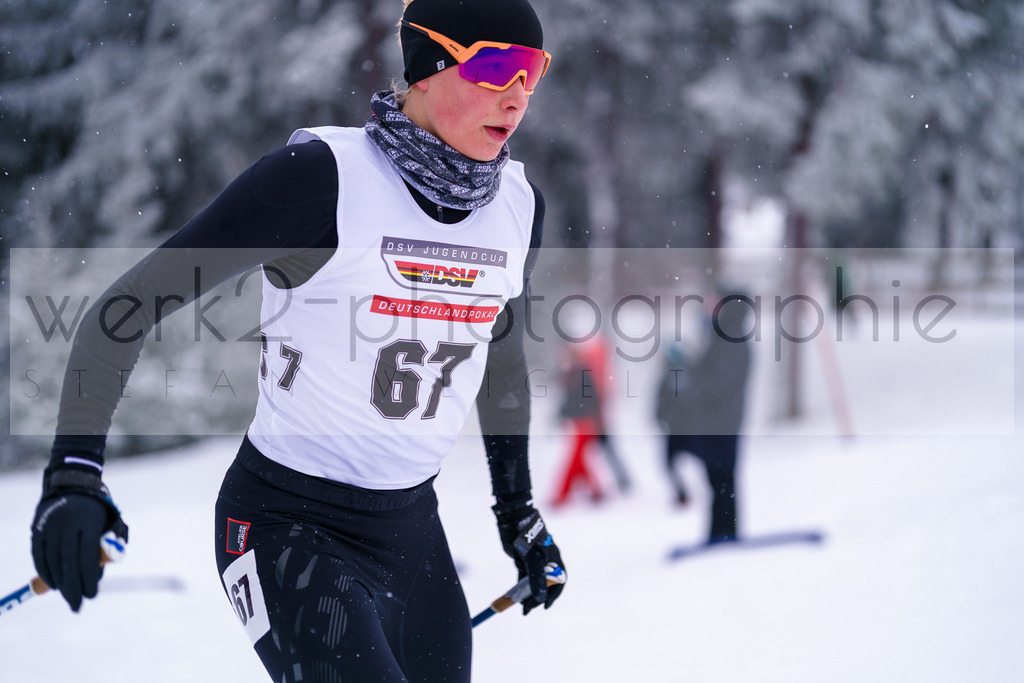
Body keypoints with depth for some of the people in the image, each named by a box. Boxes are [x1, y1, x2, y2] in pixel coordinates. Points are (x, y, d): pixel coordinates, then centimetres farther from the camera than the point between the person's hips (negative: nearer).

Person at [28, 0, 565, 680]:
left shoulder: (519, 203, 2)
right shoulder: (323, 176, -18)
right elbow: (126, 307, -16)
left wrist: (520, 511, 27)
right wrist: (73, 473, -26)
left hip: (413, 528, 7)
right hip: (289, 528, -7)